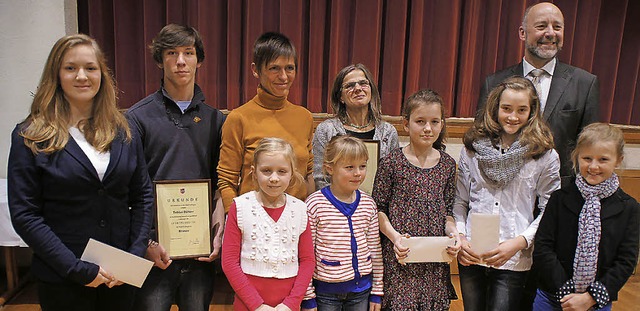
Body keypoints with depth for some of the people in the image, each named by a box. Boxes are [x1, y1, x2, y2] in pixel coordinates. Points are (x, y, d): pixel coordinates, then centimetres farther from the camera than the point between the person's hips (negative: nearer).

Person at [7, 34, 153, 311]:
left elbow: (143, 196, 4)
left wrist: (136, 254, -6)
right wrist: (79, 269, -16)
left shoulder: (123, 132, 3)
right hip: (63, 280, -3)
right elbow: (24, 215, -10)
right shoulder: (30, 137, -6)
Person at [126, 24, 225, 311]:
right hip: (156, 250, -2)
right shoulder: (139, 116, -3)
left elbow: (220, 182, 7)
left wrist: (219, 234, -1)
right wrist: (146, 242, -11)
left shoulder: (214, 118, 6)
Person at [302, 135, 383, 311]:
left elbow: (375, 249, 7)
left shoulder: (368, 204, 0)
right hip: (325, 290, -3)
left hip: (361, 290, 4)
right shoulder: (315, 204, -12)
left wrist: (376, 292, 8)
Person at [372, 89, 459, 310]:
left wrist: (452, 233, -5)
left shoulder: (448, 164, 6)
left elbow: (448, 210, 12)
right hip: (400, 257, -3)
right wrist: (394, 235, -15)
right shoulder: (392, 162, -5)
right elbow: (378, 207, -2)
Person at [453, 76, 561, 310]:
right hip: (471, 256, 2)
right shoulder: (473, 147, 2)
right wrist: (459, 237, -7)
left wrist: (520, 242, -15)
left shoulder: (545, 155, -4)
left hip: (514, 260, -2)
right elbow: (459, 200, 5)